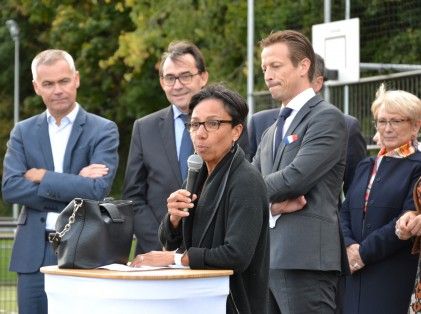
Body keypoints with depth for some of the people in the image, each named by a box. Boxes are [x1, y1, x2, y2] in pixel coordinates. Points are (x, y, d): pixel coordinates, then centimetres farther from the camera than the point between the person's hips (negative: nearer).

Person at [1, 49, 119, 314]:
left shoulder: (104, 130, 1)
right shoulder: (23, 132, 11)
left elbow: (98, 189, -12)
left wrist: (41, 176, -8)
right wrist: (73, 185, -11)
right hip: (35, 255, 3)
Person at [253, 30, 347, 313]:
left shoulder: (327, 118, -3)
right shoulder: (272, 131, 24)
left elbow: (296, 177, -14)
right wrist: (272, 202, -6)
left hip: (306, 259, -8)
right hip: (269, 258, 8)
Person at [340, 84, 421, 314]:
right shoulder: (365, 166, 20)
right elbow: (345, 213, 14)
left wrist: (364, 252, -12)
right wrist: (349, 246, -6)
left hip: (396, 277, -6)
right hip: (357, 276, 6)